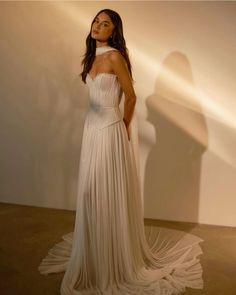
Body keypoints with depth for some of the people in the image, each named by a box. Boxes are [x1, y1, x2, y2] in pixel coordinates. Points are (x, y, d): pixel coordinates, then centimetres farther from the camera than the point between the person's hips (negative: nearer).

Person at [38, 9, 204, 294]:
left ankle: (115, 257, 18)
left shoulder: (115, 57, -13)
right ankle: (97, 251, 32)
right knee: (92, 191, 14)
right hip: (92, 126, 8)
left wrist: (125, 127, 3)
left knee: (109, 192, 0)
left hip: (109, 129, -8)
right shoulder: (93, 57, 12)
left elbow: (131, 97, -9)